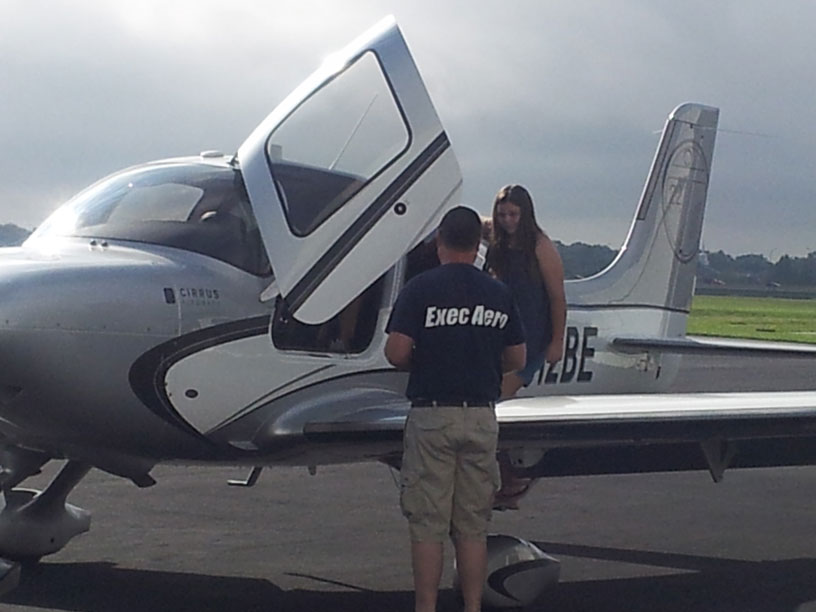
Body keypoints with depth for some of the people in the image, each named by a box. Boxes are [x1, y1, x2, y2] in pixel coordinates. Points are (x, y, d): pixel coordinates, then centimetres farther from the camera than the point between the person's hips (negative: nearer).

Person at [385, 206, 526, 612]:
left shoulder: (420, 289, -7)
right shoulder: (498, 293, 5)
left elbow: (396, 353, -12)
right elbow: (516, 360, 9)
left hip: (431, 416, -3)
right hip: (482, 417, 4)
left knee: (427, 525, 2)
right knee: (473, 526, 10)